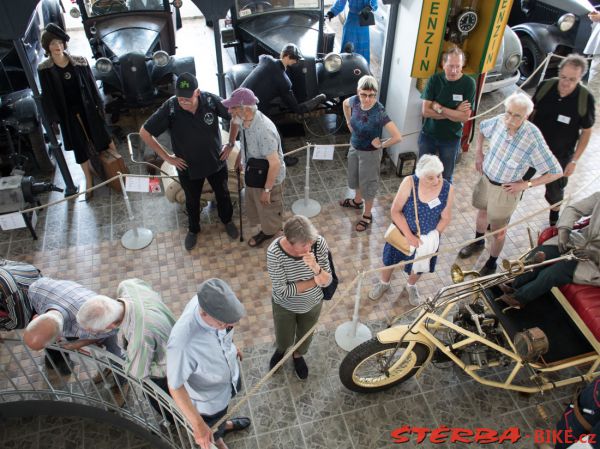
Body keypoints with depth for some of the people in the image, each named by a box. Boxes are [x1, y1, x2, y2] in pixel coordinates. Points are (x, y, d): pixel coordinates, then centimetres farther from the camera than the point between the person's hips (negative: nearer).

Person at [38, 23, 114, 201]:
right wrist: (53, 118, -3)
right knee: (79, 148, 9)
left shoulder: (79, 61, -6)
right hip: (68, 113, 0)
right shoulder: (44, 69, -7)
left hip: (88, 108, 0)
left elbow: (92, 84, 1)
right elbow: (47, 95, -3)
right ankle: (89, 181, 22)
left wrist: (99, 105, 1)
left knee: (104, 138, 12)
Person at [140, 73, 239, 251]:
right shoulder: (170, 108, -26)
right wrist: (167, 157, -12)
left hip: (216, 161, 1)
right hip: (188, 167, -1)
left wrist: (230, 144, -6)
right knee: (192, 201, 22)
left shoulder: (211, 100, -24)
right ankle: (193, 229, 51)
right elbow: (145, 133, -16)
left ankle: (227, 220, 54)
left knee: (222, 194, 23)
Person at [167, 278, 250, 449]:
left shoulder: (210, 302, -29)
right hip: (209, 395, -5)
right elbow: (175, 386, -30)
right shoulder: (183, 343, -47)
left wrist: (232, 346, 13)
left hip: (230, 370, 5)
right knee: (212, 425, 29)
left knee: (222, 409, 37)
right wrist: (197, 424, -27)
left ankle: (222, 424, 70)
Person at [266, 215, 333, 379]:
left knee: (305, 336, 28)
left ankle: (298, 355, 63)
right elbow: (282, 291, -29)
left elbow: (327, 281, -21)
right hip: (285, 306, -2)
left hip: (312, 304, 2)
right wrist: (314, 281, -25)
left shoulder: (319, 243, -28)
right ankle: (281, 349, 61)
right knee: (284, 341, 23)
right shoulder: (275, 252, -35)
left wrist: (315, 267, -43)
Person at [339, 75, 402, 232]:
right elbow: (345, 103, 11)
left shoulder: (379, 112, -33)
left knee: (368, 183, 12)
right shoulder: (355, 101, -16)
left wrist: (381, 145, -21)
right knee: (354, 177, 28)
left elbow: (397, 137, -35)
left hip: (370, 153, -6)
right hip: (354, 147, 6)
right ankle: (357, 201, 56)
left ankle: (367, 215, 34)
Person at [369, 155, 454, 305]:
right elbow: (395, 211, -21)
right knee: (391, 259, 22)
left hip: (427, 237, 1)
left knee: (419, 265, 24)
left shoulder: (448, 189, -24)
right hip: (402, 232, -1)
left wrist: (432, 237, -18)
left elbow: (446, 218, -10)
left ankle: (411, 286, 57)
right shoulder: (409, 183, -29)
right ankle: (384, 283, 53)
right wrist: (409, 236, -23)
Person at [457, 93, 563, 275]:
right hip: (486, 178, 5)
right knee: (482, 211, 28)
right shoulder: (499, 121, -18)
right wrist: (478, 153, 1)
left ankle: (492, 263, 38)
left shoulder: (533, 140, -31)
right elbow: (482, 128, 8)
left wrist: (526, 184, -21)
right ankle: (478, 242, 57)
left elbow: (556, 172, -22)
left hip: (506, 189, -5)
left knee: (497, 229, 13)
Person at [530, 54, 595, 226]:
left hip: (560, 156, -1)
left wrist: (574, 160, -9)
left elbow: (586, 132, -8)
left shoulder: (586, 99, -19)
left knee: (555, 190, 18)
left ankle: (555, 215, 46)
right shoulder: (545, 86, -15)